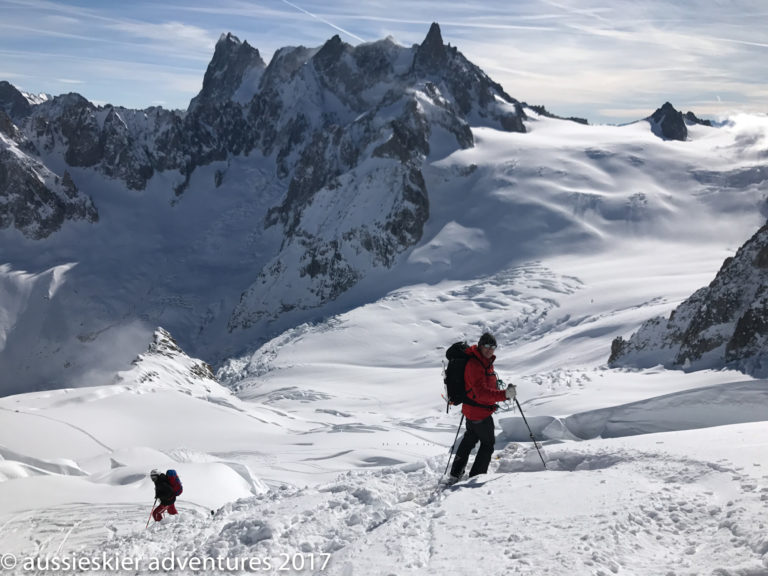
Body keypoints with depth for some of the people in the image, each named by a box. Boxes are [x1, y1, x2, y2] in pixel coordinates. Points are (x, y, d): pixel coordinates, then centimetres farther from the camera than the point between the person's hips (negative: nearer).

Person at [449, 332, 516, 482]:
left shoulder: (485, 360, 5)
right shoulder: (475, 365, -27)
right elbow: (481, 392, -37)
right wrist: (504, 395, -44)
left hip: (471, 410, 11)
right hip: (480, 412, -11)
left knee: (470, 439, 25)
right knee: (488, 443, 5)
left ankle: (455, 474, 36)